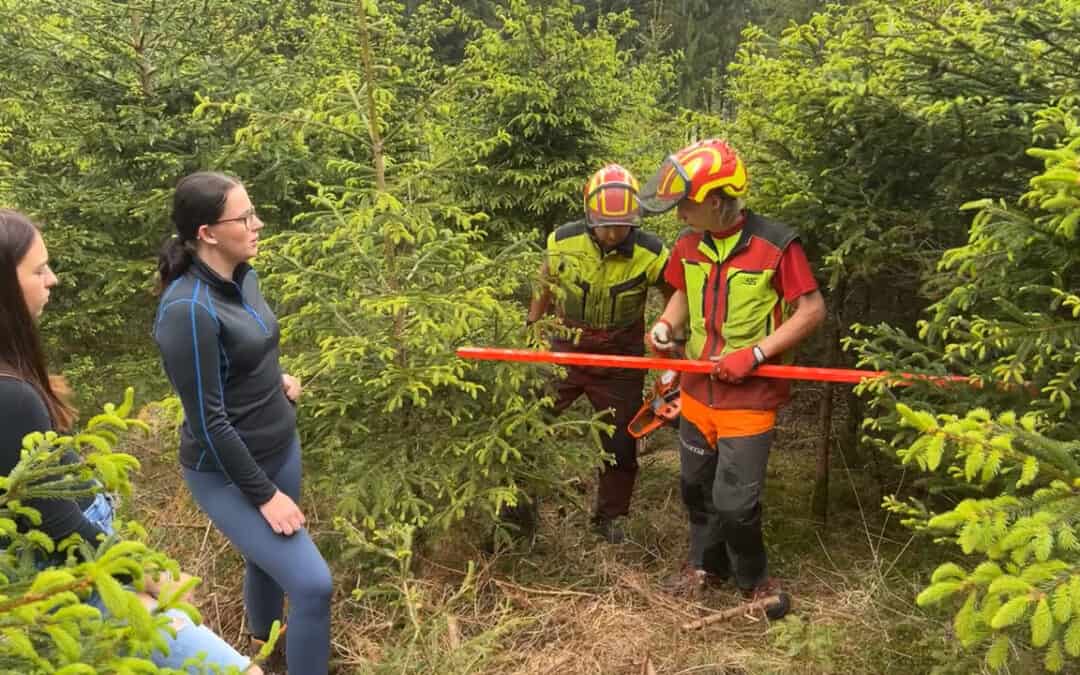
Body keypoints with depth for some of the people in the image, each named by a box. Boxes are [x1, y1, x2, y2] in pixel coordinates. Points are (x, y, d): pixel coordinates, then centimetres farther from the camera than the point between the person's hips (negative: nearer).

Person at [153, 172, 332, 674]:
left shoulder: (243, 277, -2)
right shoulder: (188, 310, -27)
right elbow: (207, 420, -24)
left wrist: (277, 380, -2)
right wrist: (264, 494, -19)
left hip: (281, 448, 8)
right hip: (228, 473, -8)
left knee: (266, 558, 25)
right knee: (313, 584, -10)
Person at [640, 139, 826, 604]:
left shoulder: (776, 245, -16)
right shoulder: (688, 245, 0)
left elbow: (812, 310, -12)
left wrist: (755, 353, -20)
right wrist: (666, 324, -4)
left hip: (750, 397, -5)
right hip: (697, 391, 6)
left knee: (734, 502, -4)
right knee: (696, 487, 17)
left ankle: (753, 579, 25)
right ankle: (706, 562, 41)